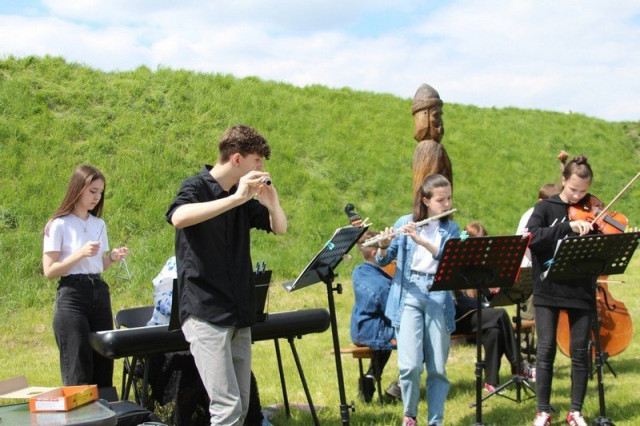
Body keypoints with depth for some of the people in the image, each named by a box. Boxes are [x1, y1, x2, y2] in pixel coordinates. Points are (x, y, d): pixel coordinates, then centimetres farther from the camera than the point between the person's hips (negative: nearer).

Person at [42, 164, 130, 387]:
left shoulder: (99, 224, 14)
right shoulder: (58, 225, -4)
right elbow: (49, 271, -8)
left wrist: (112, 258, 2)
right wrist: (80, 254, -17)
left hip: (100, 293, 6)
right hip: (72, 296, -6)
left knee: (104, 369, 5)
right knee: (78, 375, -6)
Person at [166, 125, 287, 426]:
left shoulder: (244, 199, 13)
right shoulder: (197, 187, -8)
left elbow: (280, 229, 18)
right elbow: (178, 218, -30)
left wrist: (272, 203, -4)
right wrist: (236, 198, -32)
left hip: (240, 316, 8)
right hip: (205, 314, -8)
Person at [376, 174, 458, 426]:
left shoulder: (451, 229, 9)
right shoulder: (405, 223, 7)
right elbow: (383, 261, 6)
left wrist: (420, 239, -22)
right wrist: (384, 245, -16)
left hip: (438, 298, 2)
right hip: (408, 295, -1)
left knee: (438, 368, 1)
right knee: (410, 365, -12)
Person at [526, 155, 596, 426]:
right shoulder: (546, 208, 0)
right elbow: (531, 237, -18)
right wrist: (567, 226, -27)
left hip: (581, 291, 2)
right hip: (548, 291, -2)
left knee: (580, 352, 4)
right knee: (546, 349, -1)